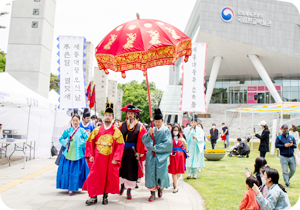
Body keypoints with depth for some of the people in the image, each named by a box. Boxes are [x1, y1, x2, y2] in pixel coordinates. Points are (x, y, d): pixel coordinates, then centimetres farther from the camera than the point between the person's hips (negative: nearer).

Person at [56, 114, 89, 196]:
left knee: (77, 171, -1)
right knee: (67, 170, 1)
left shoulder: (82, 131, 2)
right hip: (68, 153, 2)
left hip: (78, 154, -2)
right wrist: (66, 143, 0)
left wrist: (81, 144, -6)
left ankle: (73, 187, 10)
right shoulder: (68, 130, 7)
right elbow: (61, 139, 14)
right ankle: (70, 188, 14)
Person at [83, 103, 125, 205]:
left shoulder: (116, 131, -1)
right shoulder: (97, 130, 5)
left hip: (110, 160, -1)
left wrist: (116, 158, -12)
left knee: (109, 178, 6)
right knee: (94, 177, 2)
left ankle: (105, 196, 23)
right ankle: (93, 197, 14)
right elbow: (90, 142, 7)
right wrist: (90, 155, -1)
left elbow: (120, 146, -5)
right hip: (97, 159, 1)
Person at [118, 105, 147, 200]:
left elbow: (141, 140, -5)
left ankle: (129, 191, 15)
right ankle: (122, 186, 36)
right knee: (122, 168, 12)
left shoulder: (140, 126, -4)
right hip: (122, 150, 2)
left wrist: (139, 152, -11)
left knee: (131, 170, 3)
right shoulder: (122, 125, 4)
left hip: (133, 151, -2)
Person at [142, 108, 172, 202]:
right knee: (151, 173, -1)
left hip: (161, 155, -2)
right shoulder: (152, 130, 8)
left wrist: (156, 147, -12)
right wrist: (149, 134, -18)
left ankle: (160, 188, 28)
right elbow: (144, 140, 0)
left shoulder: (166, 130, -1)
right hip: (151, 155, 2)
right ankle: (152, 193, 7)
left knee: (161, 172, 0)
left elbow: (167, 143, -11)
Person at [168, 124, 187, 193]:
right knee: (174, 171, -6)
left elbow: (186, 147, 9)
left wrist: (183, 141, -4)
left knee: (179, 170, 9)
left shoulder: (181, 138, 9)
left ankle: (175, 181, 36)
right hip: (173, 155, -3)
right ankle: (176, 187, -1)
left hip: (180, 155, 3)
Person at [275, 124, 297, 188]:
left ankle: (287, 179, 34)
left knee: (293, 170, 10)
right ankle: (287, 184, 5)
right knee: (285, 171, -4)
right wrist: (284, 145, -17)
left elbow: (295, 145, 7)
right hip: (283, 157, -4)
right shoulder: (279, 137, 1)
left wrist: (292, 145, -15)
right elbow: (276, 145, -8)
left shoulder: (292, 137, 11)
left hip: (291, 156, 4)